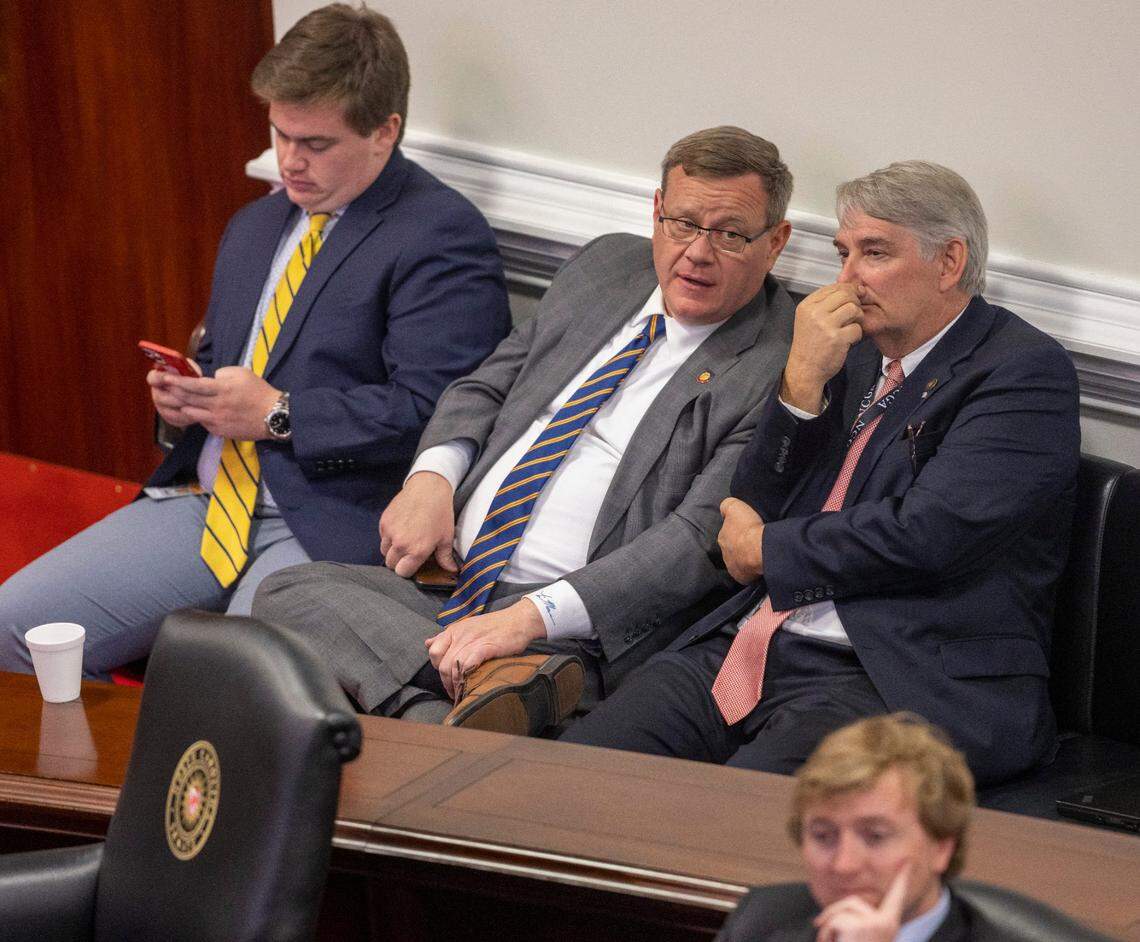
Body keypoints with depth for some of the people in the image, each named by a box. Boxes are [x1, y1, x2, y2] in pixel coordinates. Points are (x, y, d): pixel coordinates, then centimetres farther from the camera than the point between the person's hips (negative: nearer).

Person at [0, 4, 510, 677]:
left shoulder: (445, 238, -7)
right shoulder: (255, 229, 21)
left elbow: (426, 412, -16)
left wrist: (278, 415, -15)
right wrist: (184, 395, 8)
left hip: (331, 527, -8)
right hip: (208, 504, 8)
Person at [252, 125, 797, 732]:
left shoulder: (780, 367, -5)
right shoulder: (606, 267, 17)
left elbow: (703, 539, -15)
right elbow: (488, 385, 24)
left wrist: (533, 616, -25)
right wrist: (432, 476, 0)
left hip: (572, 634, -8)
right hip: (448, 581, 8)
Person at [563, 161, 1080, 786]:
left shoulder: (1023, 371, -3)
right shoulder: (853, 355, 19)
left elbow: (926, 535, -15)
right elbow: (751, 508, 16)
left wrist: (763, 549, -2)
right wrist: (801, 382, 0)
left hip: (894, 678, -7)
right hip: (752, 645, 7)